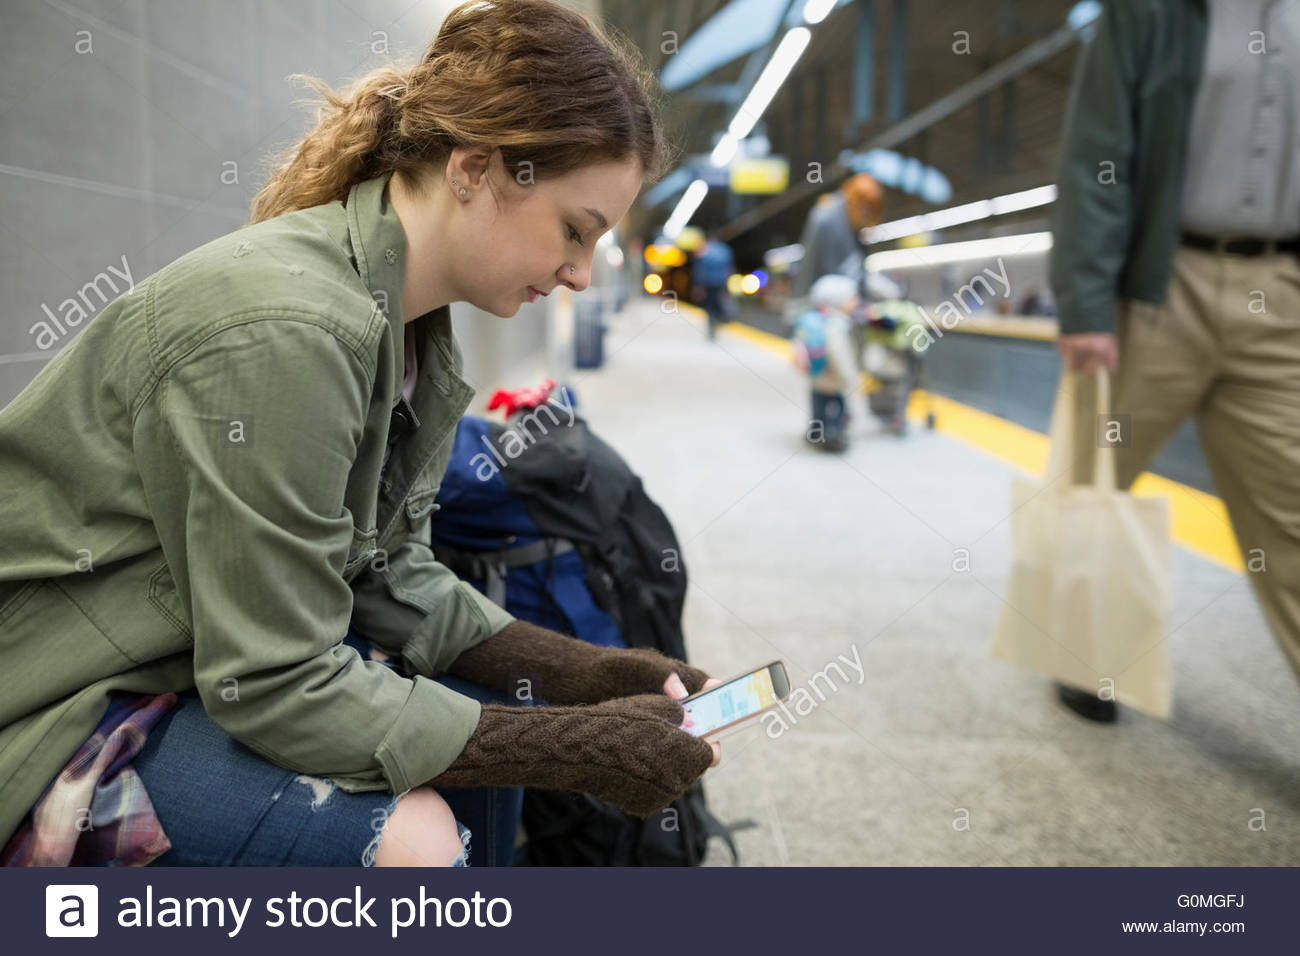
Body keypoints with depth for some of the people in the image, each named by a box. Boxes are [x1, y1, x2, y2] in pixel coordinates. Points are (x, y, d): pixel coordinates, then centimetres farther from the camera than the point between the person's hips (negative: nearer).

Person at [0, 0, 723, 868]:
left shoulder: (416, 324, -2)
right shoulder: (284, 327, -30)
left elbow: (391, 581, 2)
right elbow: (275, 684, -28)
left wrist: (587, 673, -7)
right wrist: (581, 747, -26)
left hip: (212, 659, 9)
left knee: (504, 701, 7)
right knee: (403, 834, -26)